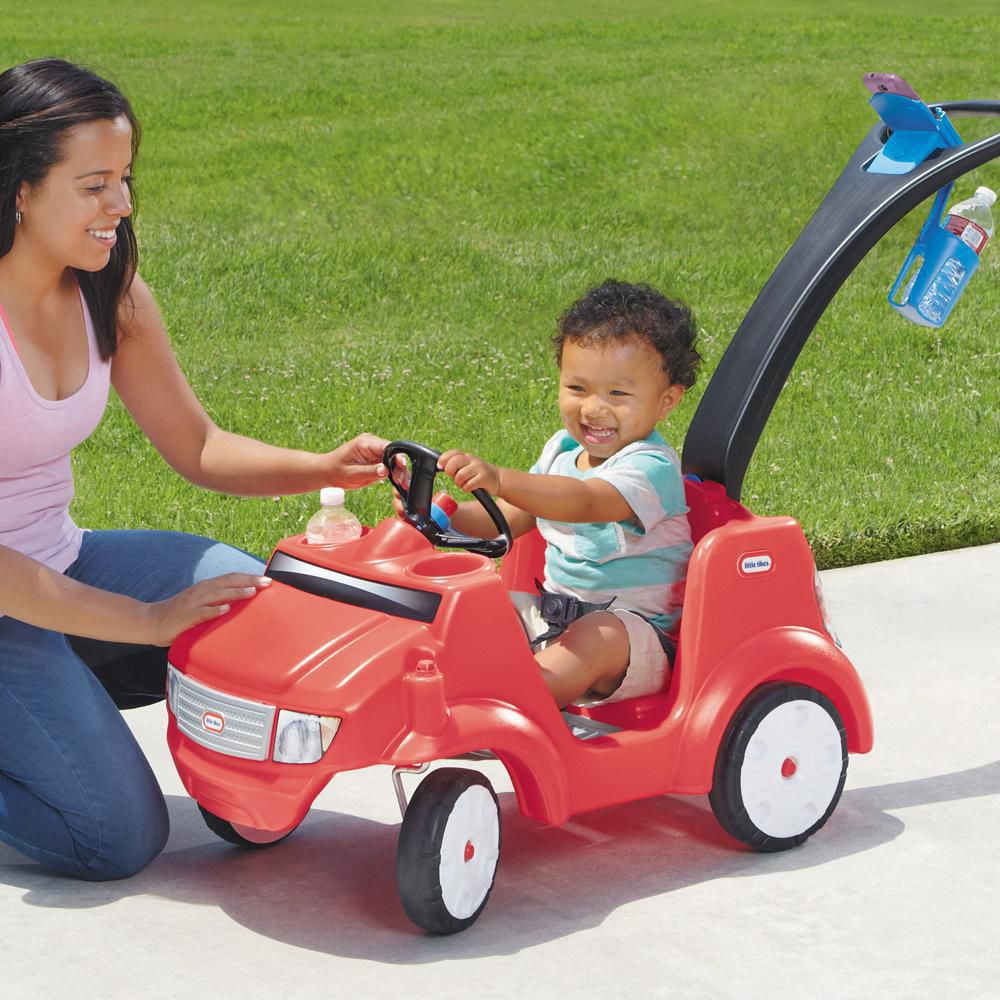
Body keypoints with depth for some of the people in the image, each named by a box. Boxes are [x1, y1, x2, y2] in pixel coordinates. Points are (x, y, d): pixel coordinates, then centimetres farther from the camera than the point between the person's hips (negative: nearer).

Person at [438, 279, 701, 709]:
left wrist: (499, 479, -52)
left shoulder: (652, 467, -19)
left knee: (597, 637, -37)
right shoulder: (563, 449, 7)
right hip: (554, 610, 9)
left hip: (633, 629, -9)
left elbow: (585, 502, -38)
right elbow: (513, 517, 14)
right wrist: (445, 513, -5)